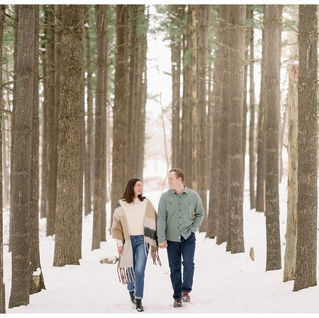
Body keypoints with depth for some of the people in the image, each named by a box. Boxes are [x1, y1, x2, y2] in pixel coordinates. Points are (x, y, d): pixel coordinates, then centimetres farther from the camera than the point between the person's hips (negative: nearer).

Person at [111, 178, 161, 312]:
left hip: (142, 240, 0)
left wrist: (154, 243, 5)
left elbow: (152, 223, 8)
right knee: (130, 269, 11)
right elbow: (116, 225, 3)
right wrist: (119, 243, -5)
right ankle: (131, 290, 41)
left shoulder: (146, 203, 5)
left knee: (140, 270, -11)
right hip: (128, 241, 0)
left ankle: (138, 301, -9)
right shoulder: (121, 205, 2)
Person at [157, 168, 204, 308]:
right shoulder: (165, 197, -2)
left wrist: (193, 229, -1)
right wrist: (161, 238, -8)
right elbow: (161, 218, -3)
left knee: (188, 263, -17)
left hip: (188, 238, -1)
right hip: (172, 239, 1)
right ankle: (177, 297, 14)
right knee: (175, 268, 5)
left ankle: (186, 290, -2)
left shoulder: (193, 196, 0)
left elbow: (200, 213, 12)